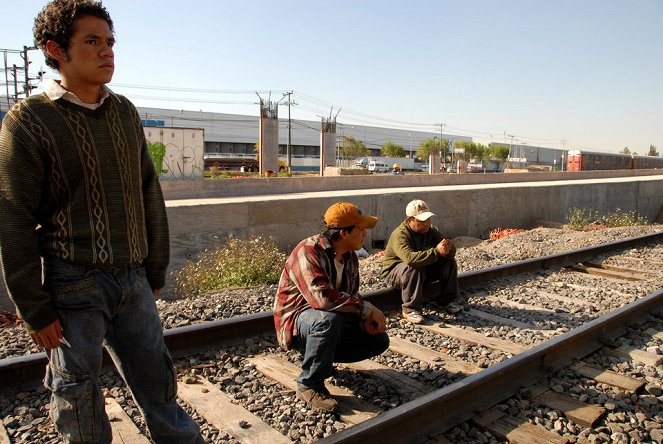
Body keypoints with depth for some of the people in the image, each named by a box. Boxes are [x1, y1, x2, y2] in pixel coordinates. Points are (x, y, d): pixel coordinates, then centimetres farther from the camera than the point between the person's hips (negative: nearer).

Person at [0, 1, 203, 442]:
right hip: (73, 285, -4)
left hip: (132, 280, 4)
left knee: (157, 379, 15)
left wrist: (156, 271, 10)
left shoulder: (125, 112, 6)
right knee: (79, 394, 11)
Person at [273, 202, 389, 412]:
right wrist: (368, 309, -30)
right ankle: (309, 384, -18)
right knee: (330, 319, -40)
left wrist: (365, 318, -12)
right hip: (297, 320, -8)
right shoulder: (308, 252, -26)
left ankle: (322, 357, 12)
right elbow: (322, 297, -39)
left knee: (379, 340, -3)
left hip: (331, 321, 8)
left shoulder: (350, 257, 2)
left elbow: (352, 295, 11)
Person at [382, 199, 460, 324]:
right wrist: (436, 252, -50)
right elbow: (410, 258, -46)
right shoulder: (400, 235, -28)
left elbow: (451, 252, -11)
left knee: (449, 262, -11)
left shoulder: (431, 230, -5)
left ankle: (447, 300, 1)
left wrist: (448, 249, -37)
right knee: (414, 267, -39)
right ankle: (410, 309, -28)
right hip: (395, 271, -6)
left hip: (424, 270, 7)